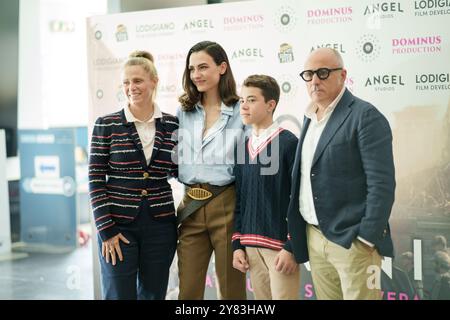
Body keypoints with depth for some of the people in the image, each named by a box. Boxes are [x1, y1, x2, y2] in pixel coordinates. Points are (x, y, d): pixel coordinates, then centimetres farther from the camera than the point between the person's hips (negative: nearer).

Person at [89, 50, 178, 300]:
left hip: (160, 224, 3)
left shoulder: (172, 125, 5)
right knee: (119, 295, 2)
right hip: (118, 226, -2)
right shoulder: (106, 125, -2)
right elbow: (96, 179, -4)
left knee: (153, 295, 11)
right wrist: (106, 229, -9)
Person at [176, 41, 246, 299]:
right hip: (191, 206, 4)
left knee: (231, 288, 8)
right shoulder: (183, 112, 10)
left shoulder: (241, 112, -4)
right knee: (188, 289, 7)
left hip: (227, 204, -4)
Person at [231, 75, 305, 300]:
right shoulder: (244, 147, 12)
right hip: (251, 246, 6)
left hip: (280, 245, -6)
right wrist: (237, 245, 10)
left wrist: (291, 247, -13)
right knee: (261, 297, 12)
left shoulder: (289, 143, -8)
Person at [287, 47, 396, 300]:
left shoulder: (365, 116, -10)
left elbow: (382, 183, -15)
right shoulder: (310, 118, 14)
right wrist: (296, 231, 12)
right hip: (313, 236, 7)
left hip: (351, 239, -7)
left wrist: (367, 239, -18)